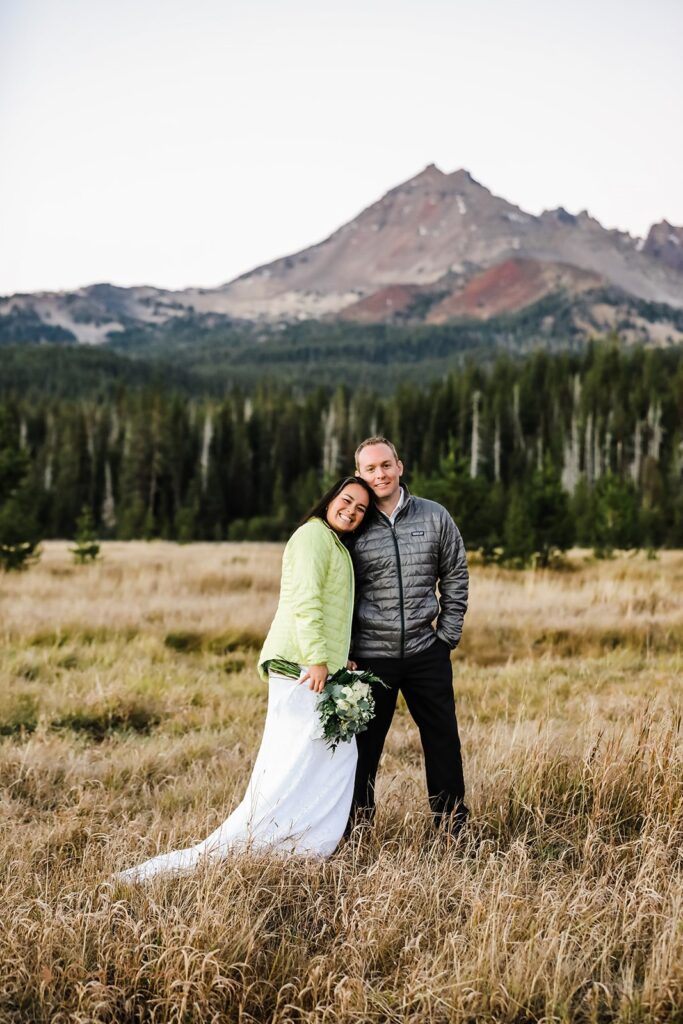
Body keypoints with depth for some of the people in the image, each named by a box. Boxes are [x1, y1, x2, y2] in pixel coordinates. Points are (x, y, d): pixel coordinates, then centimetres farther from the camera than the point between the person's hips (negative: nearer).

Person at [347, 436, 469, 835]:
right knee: (363, 746, 6)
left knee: (444, 741, 9)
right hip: (371, 656, -1)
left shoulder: (435, 517, 2)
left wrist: (447, 636, 3)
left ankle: (454, 828, 23)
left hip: (426, 653, 2)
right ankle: (355, 829, 18)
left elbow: (456, 578, 8)